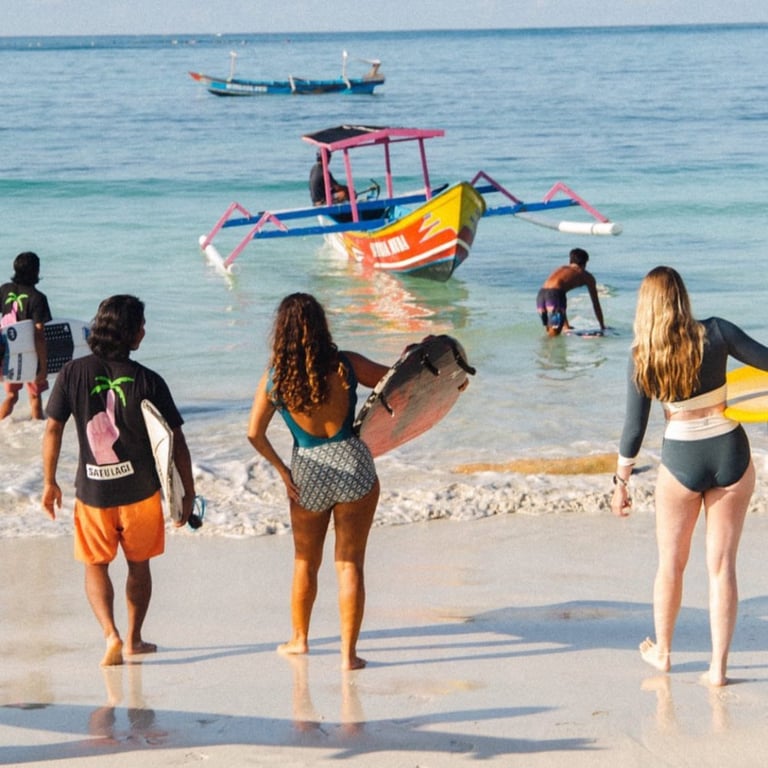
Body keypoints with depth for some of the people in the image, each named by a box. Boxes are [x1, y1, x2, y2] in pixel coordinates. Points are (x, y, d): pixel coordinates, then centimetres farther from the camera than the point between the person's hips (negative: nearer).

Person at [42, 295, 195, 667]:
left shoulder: (73, 372, -6)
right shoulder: (148, 381, -9)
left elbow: (52, 430, -5)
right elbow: (175, 440, -6)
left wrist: (49, 483, 5)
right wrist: (188, 490, 3)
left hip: (92, 491, 0)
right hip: (141, 489, 0)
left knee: (95, 566, 15)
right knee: (139, 564, 19)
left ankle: (111, 633, -4)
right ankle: (134, 639, 25)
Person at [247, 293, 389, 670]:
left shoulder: (274, 380, -7)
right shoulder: (345, 366, -9)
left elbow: (255, 433, -4)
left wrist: (282, 470, 8)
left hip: (308, 472, 1)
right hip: (353, 467, -1)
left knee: (305, 562, 20)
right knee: (350, 563, 5)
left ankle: (299, 638, 37)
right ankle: (348, 652, 5)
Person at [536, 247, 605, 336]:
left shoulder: (561, 268, 37)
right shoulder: (587, 276, 23)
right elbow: (596, 304, 28)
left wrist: (566, 326, 49)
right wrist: (602, 327, 39)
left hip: (541, 294, 5)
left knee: (550, 333, 19)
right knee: (554, 334, -9)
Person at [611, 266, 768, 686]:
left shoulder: (643, 358, -7)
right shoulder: (716, 333, -9)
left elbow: (634, 428, -4)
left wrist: (621, 481, 5)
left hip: (681, 462, 0)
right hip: (731, 455, 0)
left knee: (671, 563, 17)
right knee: (722, 564, 7)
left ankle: (661, 651, 33)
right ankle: (718, 666, 8)